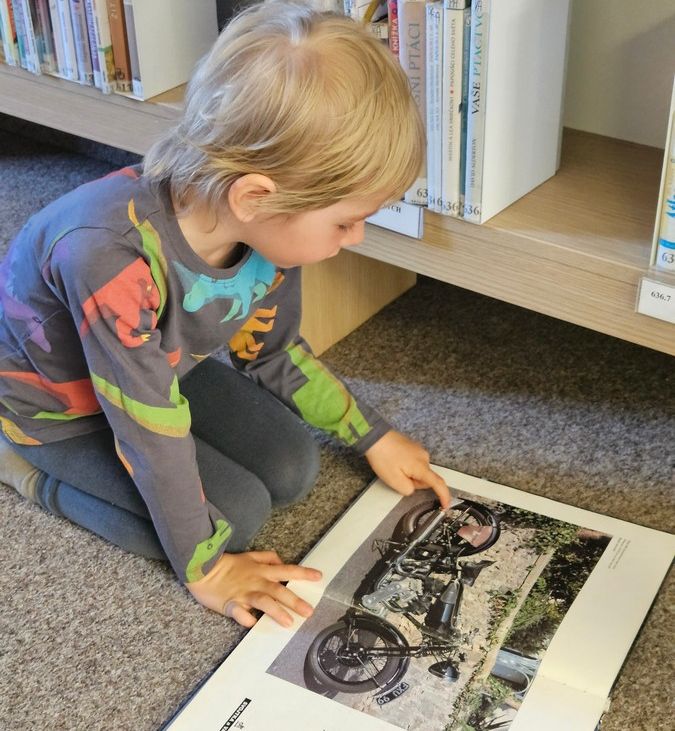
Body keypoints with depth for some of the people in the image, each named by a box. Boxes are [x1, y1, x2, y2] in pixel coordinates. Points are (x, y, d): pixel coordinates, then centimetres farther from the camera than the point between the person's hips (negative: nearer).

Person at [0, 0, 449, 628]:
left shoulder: (270, 224, -20)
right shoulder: (111, 257, -44)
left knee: (292, 469, 1)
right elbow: (152, 432, -33)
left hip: (161, 364, 7)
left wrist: (373, 437, 4)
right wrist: (204, 567, -21)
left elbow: (271, 353, 0)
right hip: (56, 404, -6)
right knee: (236, 512, -13)